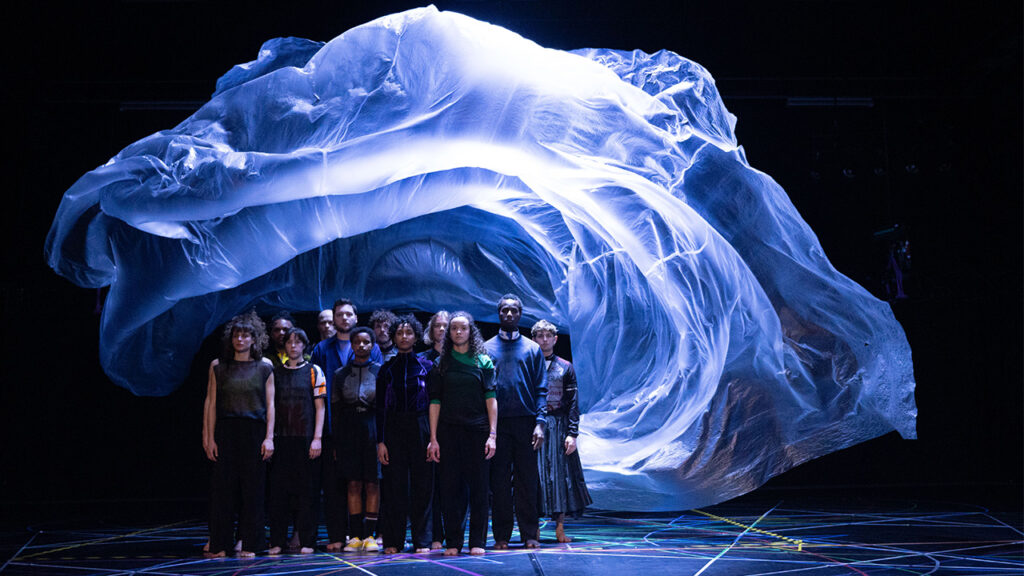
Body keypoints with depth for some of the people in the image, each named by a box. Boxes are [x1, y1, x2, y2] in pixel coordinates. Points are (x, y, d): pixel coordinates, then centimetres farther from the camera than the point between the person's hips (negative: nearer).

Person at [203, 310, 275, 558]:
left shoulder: (264, 367, 6)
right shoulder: (218, 366, 7)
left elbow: (270, 405, 4)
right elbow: (211, 403, 5)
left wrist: (269, 437, -3)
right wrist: (209, 437, -2)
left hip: (254, 431, 0)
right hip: (225, 431, 0)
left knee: (252, 488, 1)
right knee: (222, 487, -1)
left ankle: (249, 544, 8)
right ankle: (219, 545, 5)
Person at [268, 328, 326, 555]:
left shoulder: (313, 371, 6)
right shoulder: (276, 372, 12)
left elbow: (320, 407, 3)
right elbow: (270, 406, 13)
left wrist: (317, 438, -6)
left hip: (305, 438, -2)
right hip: (281, 438, 2)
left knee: (305, 489, 0)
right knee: (278, 489, 0)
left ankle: (306, 540, 6)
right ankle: (277, 540, 7)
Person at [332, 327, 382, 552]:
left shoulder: (381, 371, 6)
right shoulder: (341, 374, 11)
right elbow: (335, 409, 11)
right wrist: (336, 442, 5)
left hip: (373, 430, -1)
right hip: (348, 432, 1)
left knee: (372, 484, -2)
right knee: (353, 484, 0)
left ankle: (369, 535, 4)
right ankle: (356, 535, 5)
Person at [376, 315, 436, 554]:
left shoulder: (427, 367, 6)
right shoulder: (387, 369, 9)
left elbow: (434, 402, 5)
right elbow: (380, 407, 6)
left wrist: (434, 437, -4)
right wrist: (380, 441, -3)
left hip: (420, 429, -1)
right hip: (393, 430, 1)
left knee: (422, 486, 0)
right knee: (394, 487, 0)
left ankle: (422, 541, 6)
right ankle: (393, 541, 7)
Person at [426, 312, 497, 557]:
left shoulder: (483, 361, 6)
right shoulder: (441, 363, 9)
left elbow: (491, 399, 1)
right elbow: (435, 402, 5)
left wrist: (492, 434, -8)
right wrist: (433, 438, -2)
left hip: (478, 430, -1)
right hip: (449, 430, 1)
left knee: (478, 486, 0)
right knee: (450, 486, 1)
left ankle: (477, 542, 7)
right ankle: (453, 542, 8)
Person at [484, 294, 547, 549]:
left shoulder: (532, 349, 9)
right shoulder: (487, 348, 9)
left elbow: (541, 389, 5)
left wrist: (540, 422, -7)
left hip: (525, 422, 0)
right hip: (497, 422, 0)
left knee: (527, 479, 2)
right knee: (499, 480, 2)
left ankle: (530, 534, 8)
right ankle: (501, 535, 8)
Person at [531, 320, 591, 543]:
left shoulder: (565, 367, 8)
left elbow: (573, 404, 4)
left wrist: (572, 434, -5)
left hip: (558, 428, 1)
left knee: (560, 474, 1)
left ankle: (560, 528, 7)